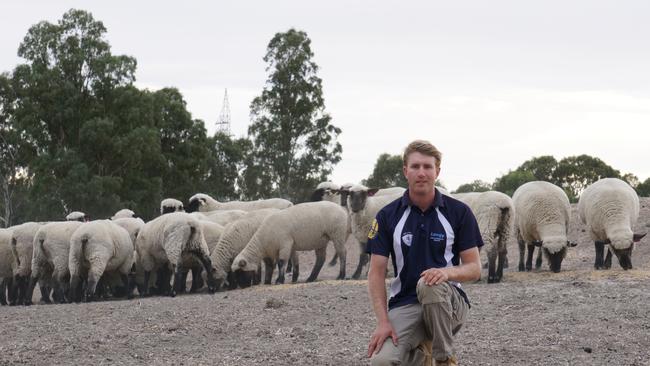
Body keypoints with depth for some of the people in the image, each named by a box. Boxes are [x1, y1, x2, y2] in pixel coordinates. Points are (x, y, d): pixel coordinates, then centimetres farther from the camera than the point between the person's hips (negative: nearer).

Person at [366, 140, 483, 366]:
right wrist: (383, 321, -15)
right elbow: (377, 272, -2)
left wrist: (448, 272, -26)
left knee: (429, 285, -39)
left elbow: (474, 268, -3)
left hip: (448, 302, -1)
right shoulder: (388, 216, 0)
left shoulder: (458, 212, -3)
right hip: (404, 305, 1)